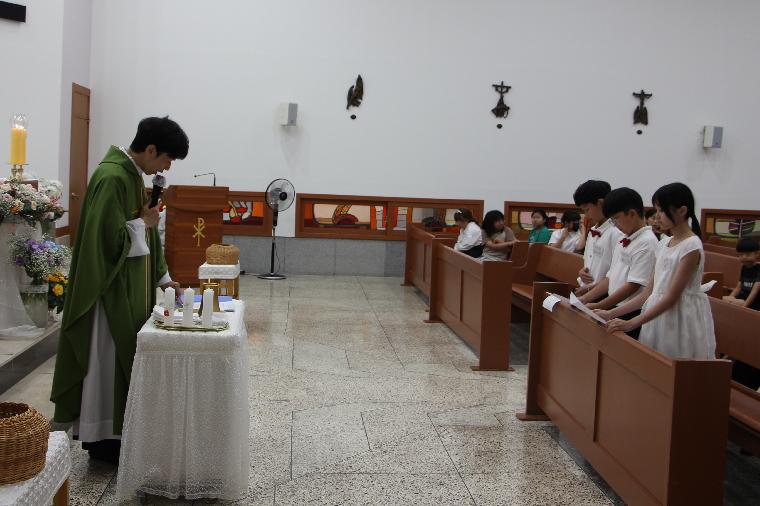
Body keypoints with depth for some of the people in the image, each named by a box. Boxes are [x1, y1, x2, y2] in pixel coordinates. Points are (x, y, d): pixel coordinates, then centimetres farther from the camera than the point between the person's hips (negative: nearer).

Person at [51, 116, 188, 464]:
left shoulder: (133, 175, 10)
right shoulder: (112, 178, -20)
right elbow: (108, 238, -27)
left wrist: (161, 276, 16)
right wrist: (143, 222, -13)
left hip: (131, 287, 10)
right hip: (111, 289, -10)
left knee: (124, 357, 14)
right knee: (108, 360, 0)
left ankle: (114, 432, 24)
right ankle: (101, 439, 12)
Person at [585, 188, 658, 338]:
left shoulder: (647, 242, -13)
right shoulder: (623, 241, 14)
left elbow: (633, 286, -18)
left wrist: (597, 306, -17)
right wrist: (584, 299, 6)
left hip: (632, 314, -7)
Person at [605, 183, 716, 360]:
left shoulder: (691, 246, -13)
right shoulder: (664, 243, 9)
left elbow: (671, 297, -18)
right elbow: (649, 292, 9)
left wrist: (630, 324, -23)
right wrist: (611, 314, 2)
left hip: (681, 321, -7)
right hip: (658, 315, 7)